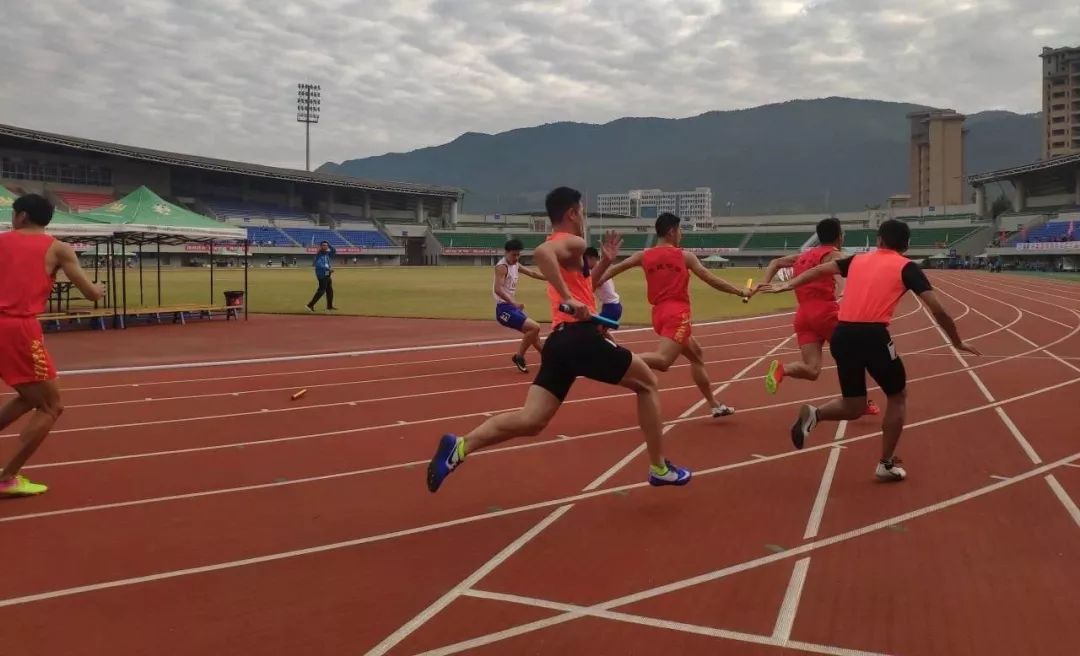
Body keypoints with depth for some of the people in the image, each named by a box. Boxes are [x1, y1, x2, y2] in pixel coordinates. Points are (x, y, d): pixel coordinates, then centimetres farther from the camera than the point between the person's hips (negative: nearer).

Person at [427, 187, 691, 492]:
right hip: (581, 336, -8)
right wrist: (569, 299, -28)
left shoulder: (560, 247, 25)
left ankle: (461, 446, -19)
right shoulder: (573, 243, -4)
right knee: (647, 383, 11)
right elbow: (540, 252, -28)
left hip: (559, 340, 8)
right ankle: (659, 468, 13)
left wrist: (604, 262, 28)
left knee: (530, 421, 0)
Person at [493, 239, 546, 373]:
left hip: (513, 307, 10)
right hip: (504, 308, -10)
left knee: (533, 331, 22)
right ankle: (519, 357, -7)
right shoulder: (502, 267, -17)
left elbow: (532, 273, 28)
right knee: (534, 328, -20)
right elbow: (498, 289, -30)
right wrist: (514, 303, -42)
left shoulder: (516, 265, 12)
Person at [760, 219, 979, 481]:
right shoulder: (906, 267, 8)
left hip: (842, 335, 5)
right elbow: (938, 310, 4)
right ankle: (887, 464, 20)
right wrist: (957, 342, 17)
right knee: (897, 397, 20)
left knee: (853, 406, 20)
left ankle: (813, 414, -8)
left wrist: (787, 285, 28)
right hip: (873, 335, -4)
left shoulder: (858, 260, 20)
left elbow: (819, 269, 21)